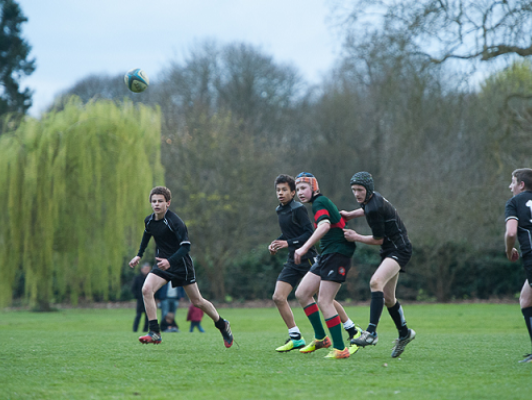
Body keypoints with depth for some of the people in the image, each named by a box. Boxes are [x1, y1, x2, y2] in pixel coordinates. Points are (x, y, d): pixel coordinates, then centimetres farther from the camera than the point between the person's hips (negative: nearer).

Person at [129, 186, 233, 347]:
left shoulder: (174, 222, -23)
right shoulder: (149, 221, -2)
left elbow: (186, 246, -28)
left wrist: (170, 261, -41)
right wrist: (139, 255, 23)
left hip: (181, 265, -5)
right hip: (163, 264, 5)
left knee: (197, 301, 5)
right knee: (146, 289, -19)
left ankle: (222, 325, 30)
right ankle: (155, 333, -17)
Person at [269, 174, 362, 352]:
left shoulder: (298, 209, -12)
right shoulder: (280, 211, 12)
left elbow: (310, 233, -17)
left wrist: (288, 243, -21)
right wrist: (276, 244, 7)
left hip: (308, 258, -8)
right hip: (293, 261, 8)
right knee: (278, 297, -5)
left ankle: (353, 330, 10)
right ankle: (296, 338, 2)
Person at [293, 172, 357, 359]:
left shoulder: (319, 203, -12)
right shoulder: (322, 202, 18)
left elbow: (325, 225, -31)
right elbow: (340, 217, 32)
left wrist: (304, 248, -39)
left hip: (337, 254, -10)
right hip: (326, 255, 10)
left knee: (324, 301, -12)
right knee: (302, 293, 7)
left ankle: (340, 348, -8)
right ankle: (320, 338, 14)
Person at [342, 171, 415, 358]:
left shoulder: (374, 209, -23)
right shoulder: (373, 198, 5)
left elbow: (378, 239, -15)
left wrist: (355, 237, -6)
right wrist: (351, 214, 19)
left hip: (399, 250, -11)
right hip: (390, 251, 11)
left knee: (376, 282, -31)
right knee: (387, 298, 15)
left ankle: (371, 332, -40)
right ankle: (404, 334, 33)